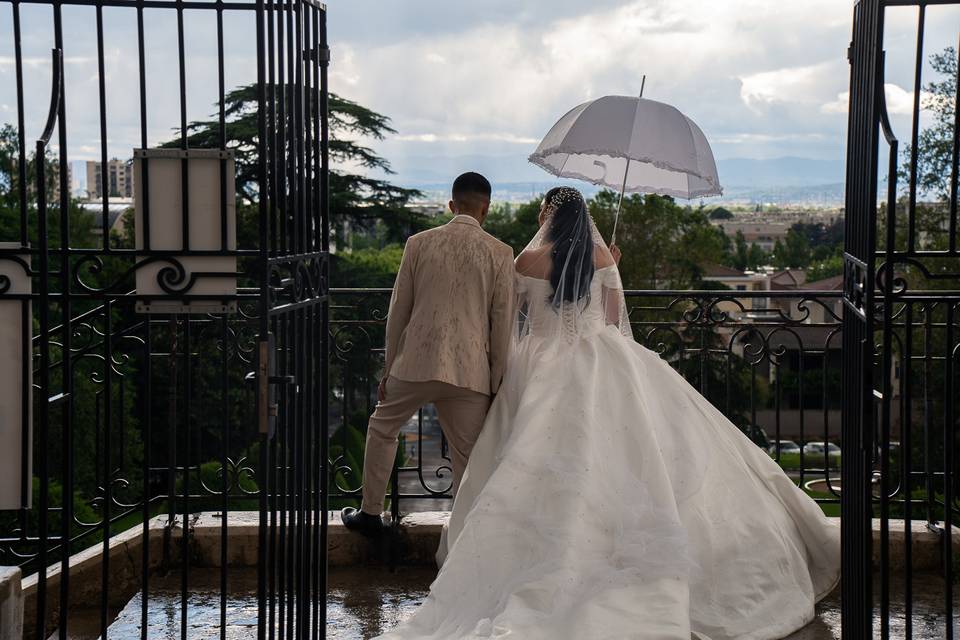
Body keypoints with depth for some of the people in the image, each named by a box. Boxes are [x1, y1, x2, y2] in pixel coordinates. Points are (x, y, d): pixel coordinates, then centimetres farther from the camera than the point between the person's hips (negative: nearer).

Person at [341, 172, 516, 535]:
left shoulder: (419, 244, 2)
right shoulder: (499, 253, 0)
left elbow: (398, 312, 6)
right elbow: (502, 324, 0)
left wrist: (389, 369, 15)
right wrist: (497, 383, 7)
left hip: (416, 364, 1)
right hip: (470, 372, -1)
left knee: (382, 428, 23)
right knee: (467, 458, 7)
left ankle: (370, 514, 30)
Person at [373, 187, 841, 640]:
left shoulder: (530, 259, -6)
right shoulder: (602, 256, 2)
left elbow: (513, 310, 6)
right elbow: (614, 315, 7)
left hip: (546, 363, -2)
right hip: (601, 358, 2)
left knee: (550, 468, 1)